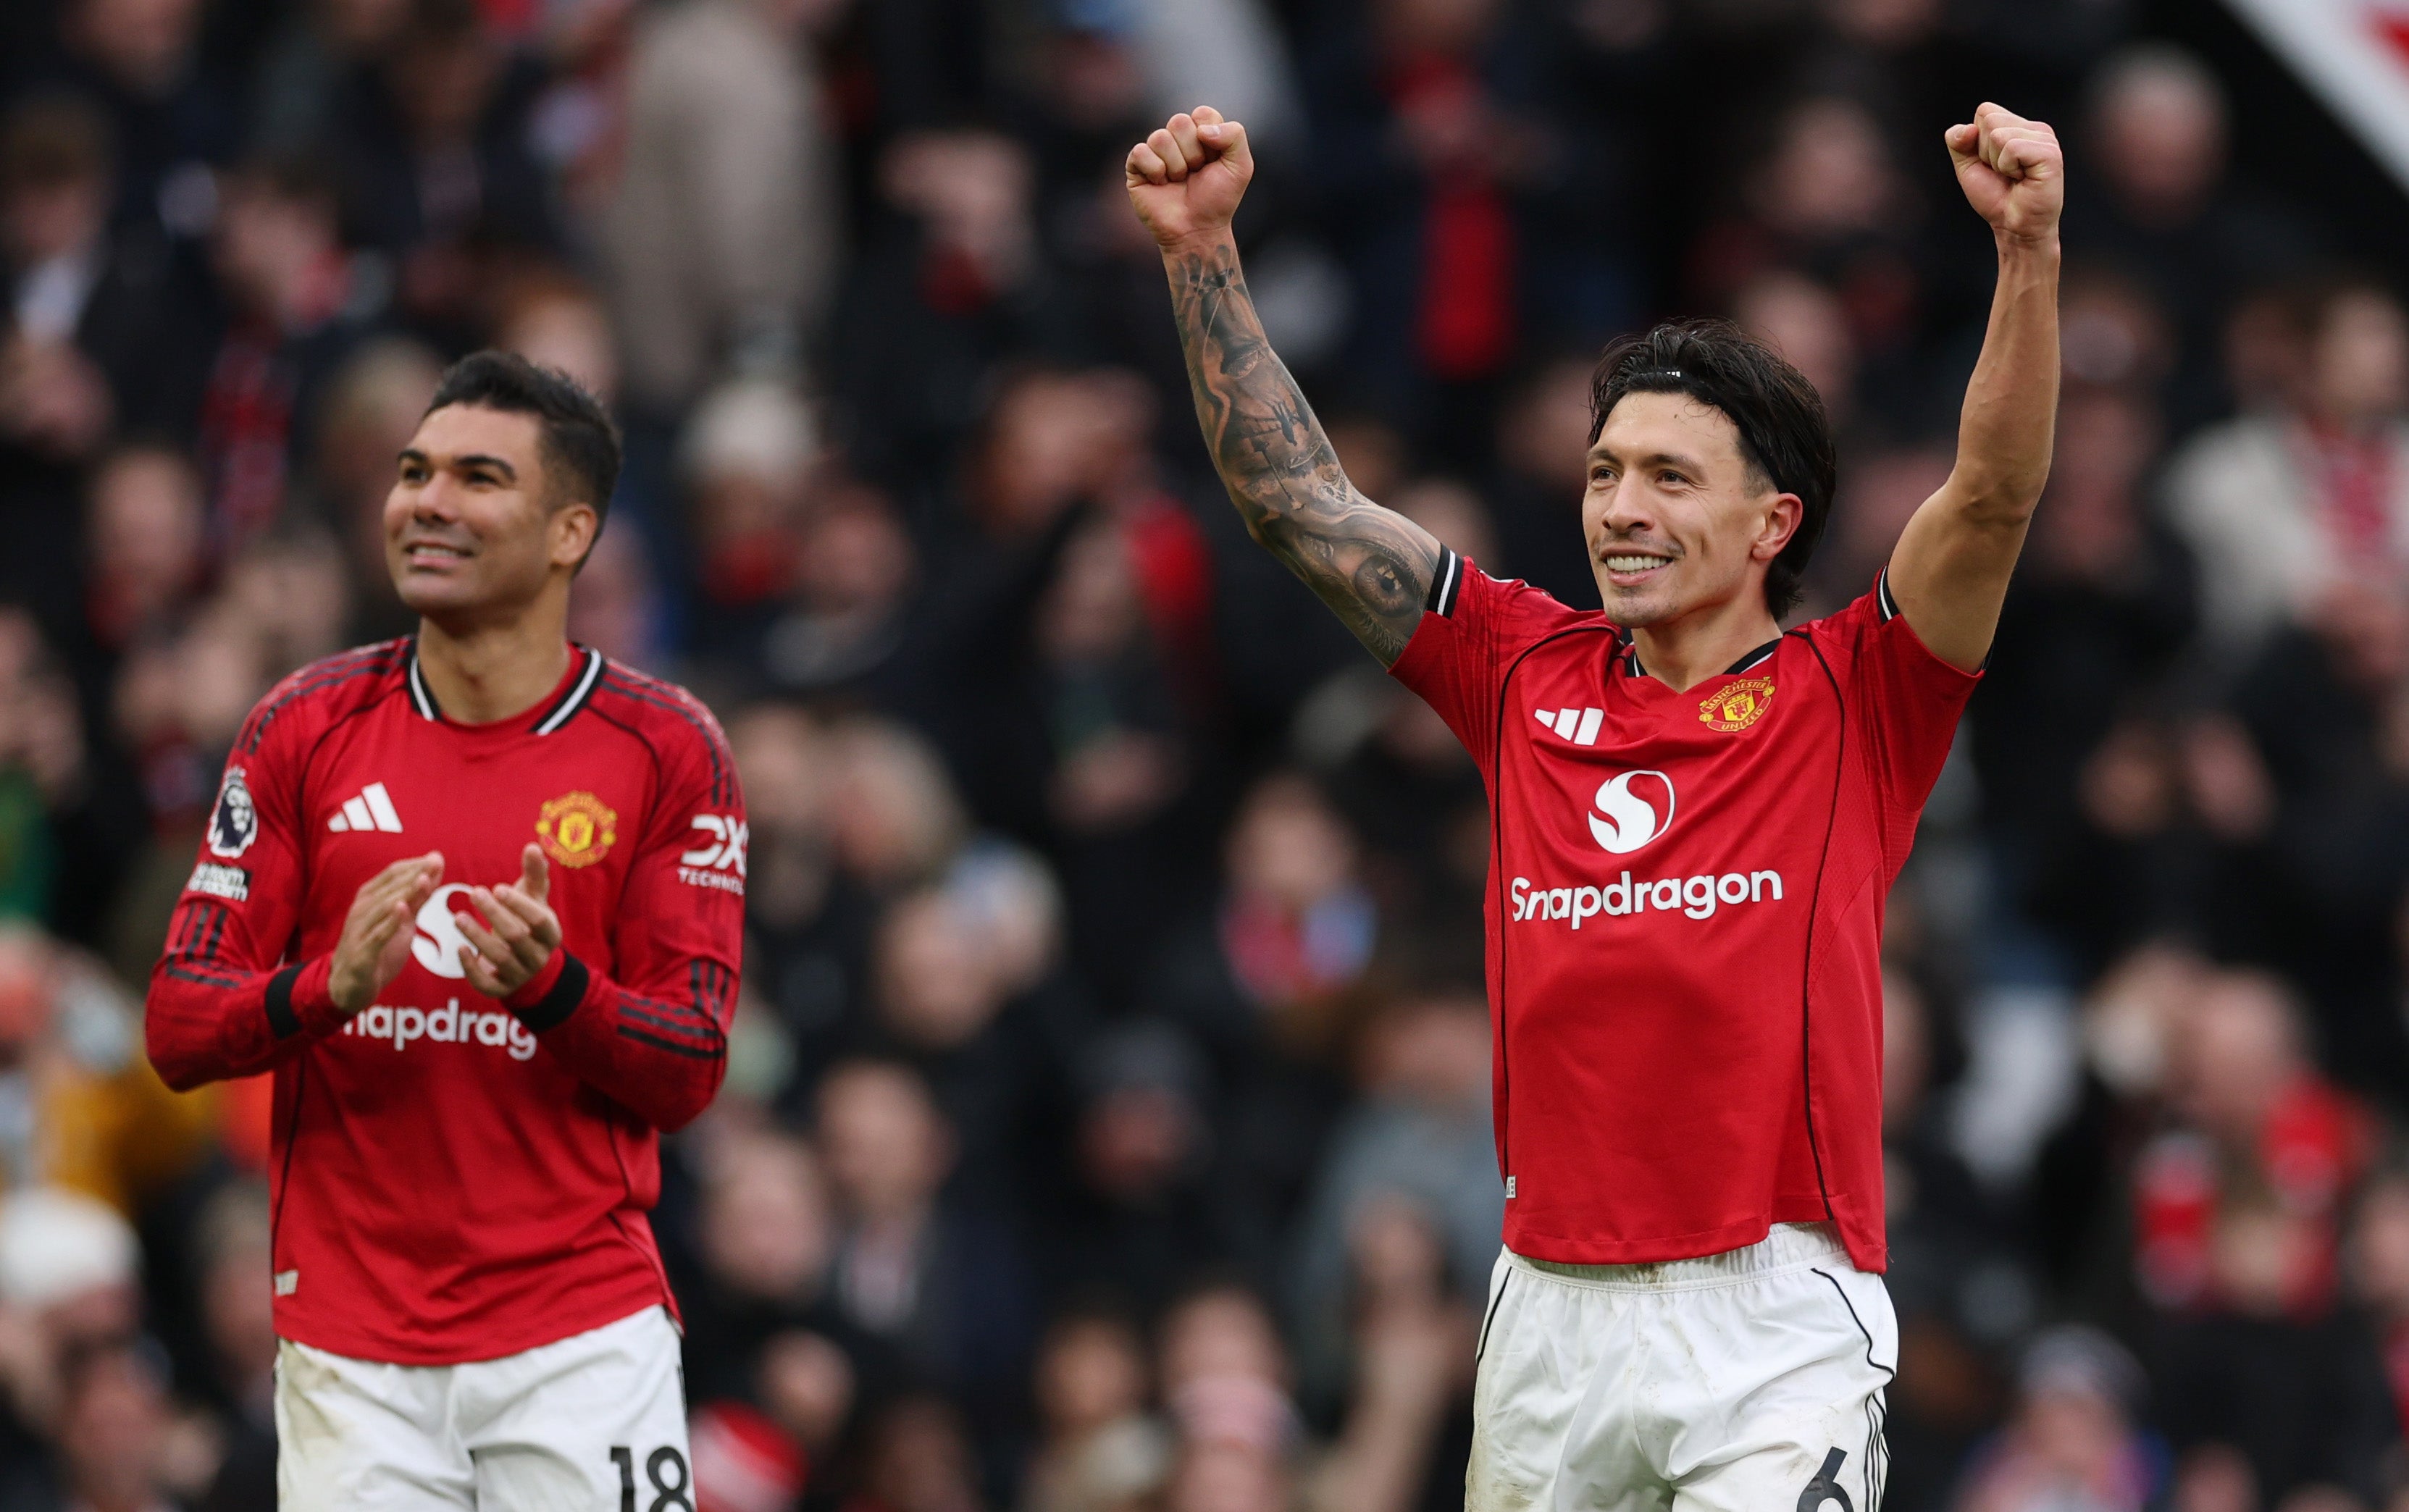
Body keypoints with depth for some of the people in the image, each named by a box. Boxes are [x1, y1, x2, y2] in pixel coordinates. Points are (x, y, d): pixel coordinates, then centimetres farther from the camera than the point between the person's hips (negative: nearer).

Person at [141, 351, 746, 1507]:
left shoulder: (666, 749, 0)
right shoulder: (306, 728, 4)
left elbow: (688, 1074, -1)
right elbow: (177, 1032, 2)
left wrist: (551, 984, -21)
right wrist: (329, 989, -18)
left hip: (581, 1341, -1)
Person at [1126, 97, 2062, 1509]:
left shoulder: (1850, 702, 2)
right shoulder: (1532, 677, 12)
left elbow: (1995, 495, -12)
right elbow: (1294, 493, 13)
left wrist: (2029, 248, -26)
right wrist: (1202, 251, 5)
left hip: (1774, 1332, -4)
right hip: (1550, 1315, 5)